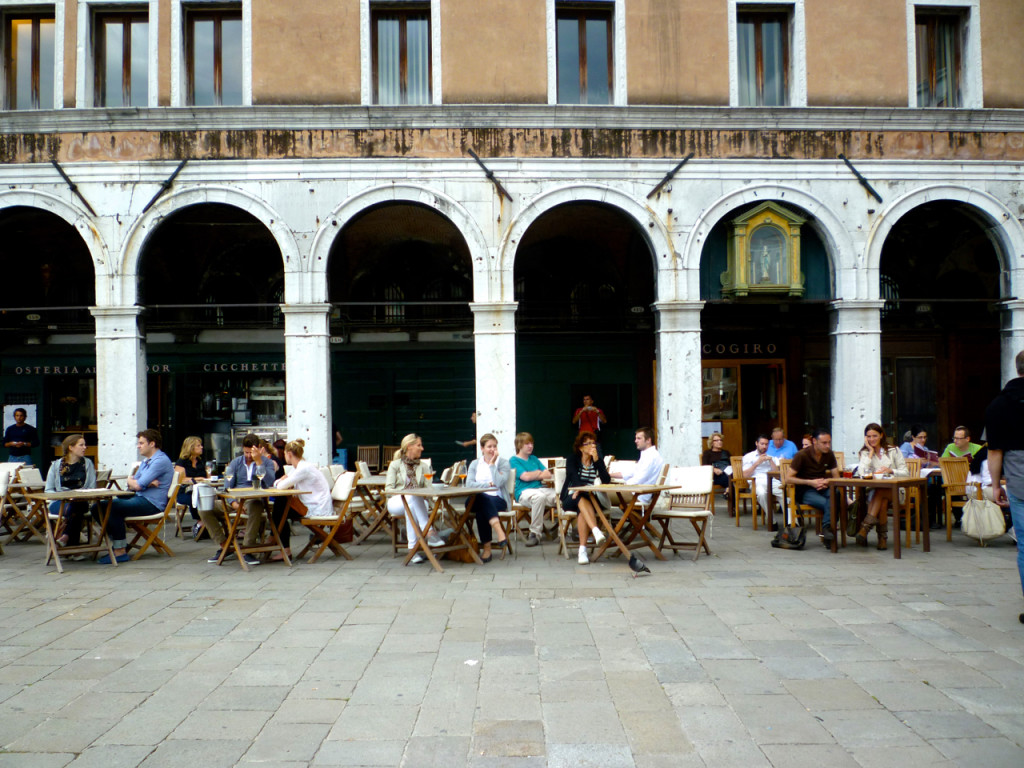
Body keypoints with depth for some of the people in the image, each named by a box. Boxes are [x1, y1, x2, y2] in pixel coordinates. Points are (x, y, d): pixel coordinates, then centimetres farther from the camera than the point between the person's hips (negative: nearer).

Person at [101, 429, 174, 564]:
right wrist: (147, 483, -6)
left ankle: (120, 551, -21)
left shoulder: (161, 461, -12)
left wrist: (131, 481, 6)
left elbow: (137, 485, -17)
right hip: (140, 498, 10)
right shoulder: (146, 461, 22)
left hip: (152, 503, -10)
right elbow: (131, 486, 15)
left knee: (114, 507, -27)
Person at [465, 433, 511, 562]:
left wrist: (492, 464, -3)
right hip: (476, 501, 2)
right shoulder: (475, 464, 18)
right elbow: (469, 484, 0)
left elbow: (499, 482, -10)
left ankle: (487, 548, -37)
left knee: (481, 511, -36)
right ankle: (500, 533, -46)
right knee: (482, 499, -37)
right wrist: (488, 485, -9)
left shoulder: (503, 463, 10)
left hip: (498, 500, -1)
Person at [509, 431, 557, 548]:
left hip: (541, 488, 6)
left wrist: (533, 475, -1)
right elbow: (525, 477, -9)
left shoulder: (534, 459, 24)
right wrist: (539, 473, 8)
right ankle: (535, 533, -31)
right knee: (539, 496, -40)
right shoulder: (514, 460, 6)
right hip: (524, 491, -6)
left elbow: (548, 475, 15)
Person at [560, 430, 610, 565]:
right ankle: (596, 531, -57)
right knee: (583, 500, -37)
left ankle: (583, 549, -42)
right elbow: (574, 478, -16)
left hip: (590, 499, 2)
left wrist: (596, 461, -14)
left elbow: (607, 480, -7)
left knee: (582, 510, -34)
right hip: (571, 498, -2)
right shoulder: (572, 460, 3)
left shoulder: (598, 461, 9)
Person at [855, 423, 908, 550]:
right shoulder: (865, 453, 11)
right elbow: (862, 473, -10)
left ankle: (866, 527, -43)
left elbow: (905, 473, 3)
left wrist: (891, 470, -17)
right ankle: (883, 537, -33)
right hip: (874, 491, 1)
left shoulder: (893, 451, 9)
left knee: (880, 492, -36)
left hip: (894, 491, -1)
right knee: (882, 501, -35)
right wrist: (871, 451, -5)